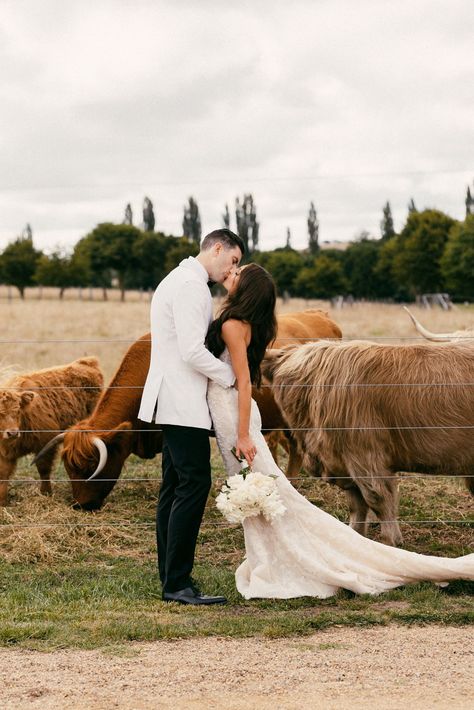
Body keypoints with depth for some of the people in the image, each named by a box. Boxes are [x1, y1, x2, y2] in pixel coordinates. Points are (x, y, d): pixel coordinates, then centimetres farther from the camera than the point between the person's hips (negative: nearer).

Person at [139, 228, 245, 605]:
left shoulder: (179, 279, 21)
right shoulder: (192, 285, -13)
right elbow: (193, 351, -21)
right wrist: (230, 376, -8)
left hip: (175, 401, 11)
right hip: (183, 402, -11)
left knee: (175, 489, 9)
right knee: (194, 484, -12)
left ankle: (171, 579, 11)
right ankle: (177, 582, -11)